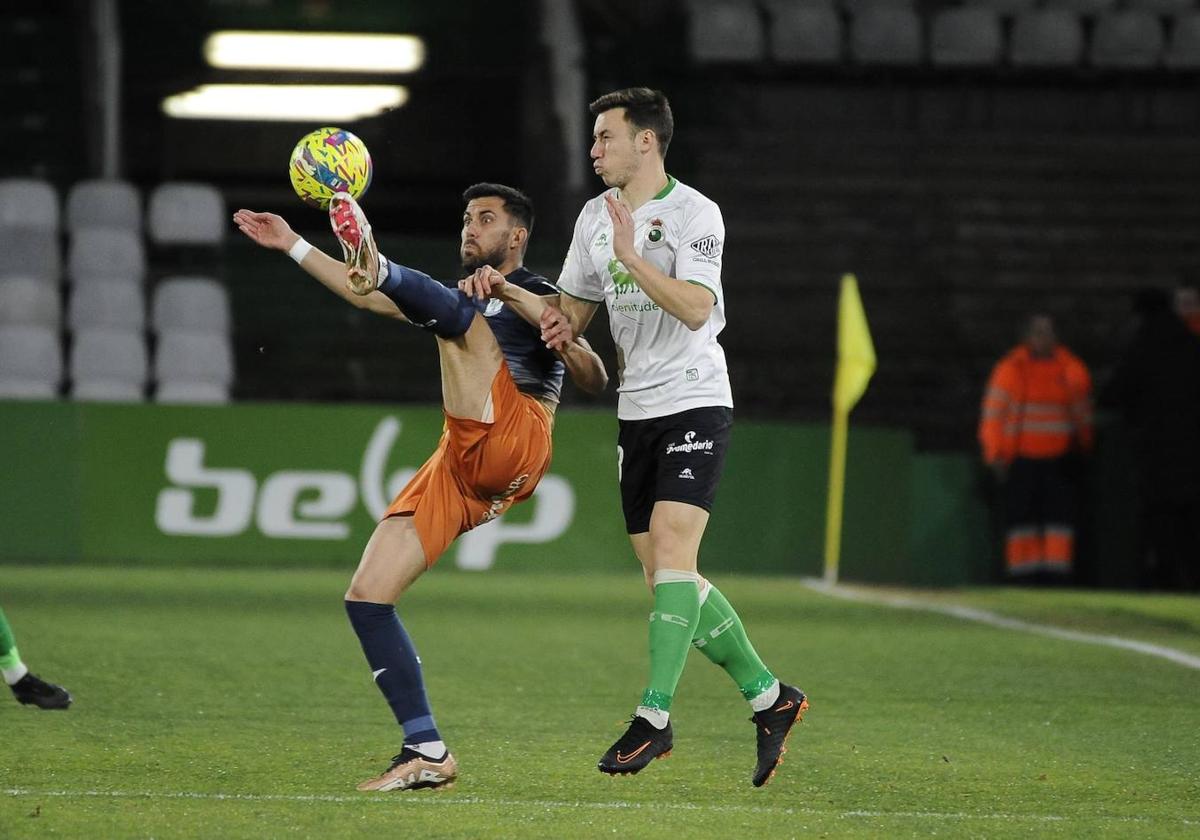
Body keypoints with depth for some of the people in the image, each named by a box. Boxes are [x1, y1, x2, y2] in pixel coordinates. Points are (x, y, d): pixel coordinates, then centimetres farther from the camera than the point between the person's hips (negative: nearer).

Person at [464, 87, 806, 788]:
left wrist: (632, 256, -30)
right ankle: (769, 696, 15)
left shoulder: (695, 212, -10)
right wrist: (510, 292, 2)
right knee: (669, 578, 4)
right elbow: (576, 310, 20)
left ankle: (654, 717, -19)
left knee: (670, 552, -19)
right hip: (637, 410, 7)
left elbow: (696, 309, -22)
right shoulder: (595, 217, 12)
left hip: (695, 402, -7)